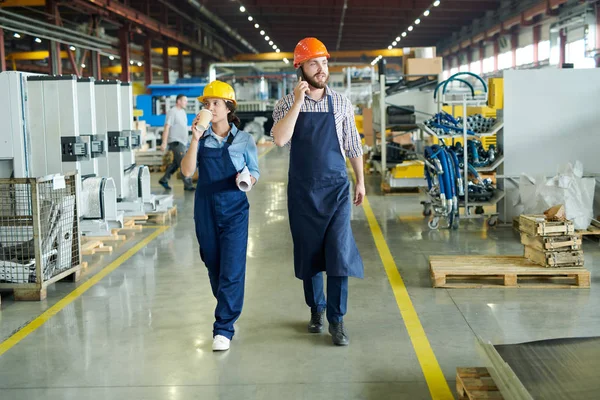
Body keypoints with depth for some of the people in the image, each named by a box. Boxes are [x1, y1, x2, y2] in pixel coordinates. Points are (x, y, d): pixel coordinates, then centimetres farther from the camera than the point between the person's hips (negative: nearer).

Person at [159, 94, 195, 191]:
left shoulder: (183, 112, 16)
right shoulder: (172, 112, -12)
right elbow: (167, 127, -17)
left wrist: (186, 142, 21)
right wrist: (164, 143, -22)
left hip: (182, 142, 9)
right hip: (176, 142, -9)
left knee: (176, 163, 13)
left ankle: (164, 180, 23)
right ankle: (188, 185, -7)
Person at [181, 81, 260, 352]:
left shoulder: (243, 139, -1)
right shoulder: (201, 138, 3)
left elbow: (254, 171, 4)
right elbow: (187, 171, -7)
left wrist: (248, 180, -18)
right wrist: (195, 139, -15)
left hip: (234, 210, -3)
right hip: (206, 210, 3)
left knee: (232, 270, -8)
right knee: (213, 267, 13)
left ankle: (224, 328, -4)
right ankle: (228, 310, 33)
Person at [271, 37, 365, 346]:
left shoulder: (340, 103, 3)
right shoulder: (287, 104, -1)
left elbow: (353, 145, 10)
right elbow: (280, 139, -19)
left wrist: (360, 181, 10)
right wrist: (298, 101, -20)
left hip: (336, 187, 0)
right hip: (302, 190, 0)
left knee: (339, 251, -7)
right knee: (308, 252, 9)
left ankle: (336, 319, 2)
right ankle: (316, 309, 27)